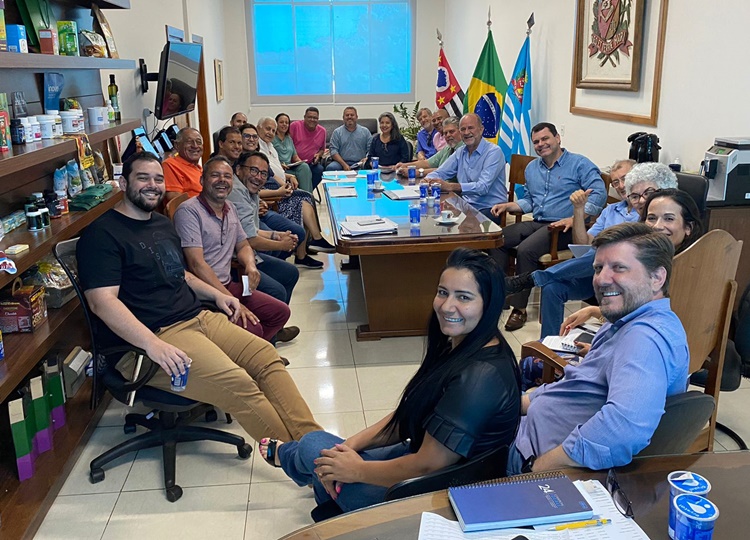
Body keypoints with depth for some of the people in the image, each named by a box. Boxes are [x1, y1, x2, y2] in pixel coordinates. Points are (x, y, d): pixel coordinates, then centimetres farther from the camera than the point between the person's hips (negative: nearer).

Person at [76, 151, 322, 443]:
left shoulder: (163, 224, 20)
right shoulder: (102, 234, -8)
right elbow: (102, 300, -20)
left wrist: (217, 295, 14)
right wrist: (152, 344, -32)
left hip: (197, 317, 9)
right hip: (148, 337, -9)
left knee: (265, 355, -7)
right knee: (236, 383, -25)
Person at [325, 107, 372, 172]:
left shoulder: (365, 131, 14)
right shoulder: (337, 132, 10)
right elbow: (333, 150, 1)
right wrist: (344, 164, -13)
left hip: (359, 163, -1)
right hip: (342, 162, 1)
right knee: (330, 167, -31)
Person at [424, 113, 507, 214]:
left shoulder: (494, 152, -11)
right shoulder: (460, 152, 11)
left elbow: (483, 187, -23)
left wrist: (450, 186, -34)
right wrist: (427, 180, -11)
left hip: (490, 209, -6)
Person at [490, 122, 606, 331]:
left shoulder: (579, 164, -2)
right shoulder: (531, 168, 20)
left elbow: (599, 195, -12)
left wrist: (574, 218, -24)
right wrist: (507, 206, 9)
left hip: (563, 227, -7)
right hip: (537, 223, 7)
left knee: (525, 250, -30)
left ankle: (519, 308, -21)